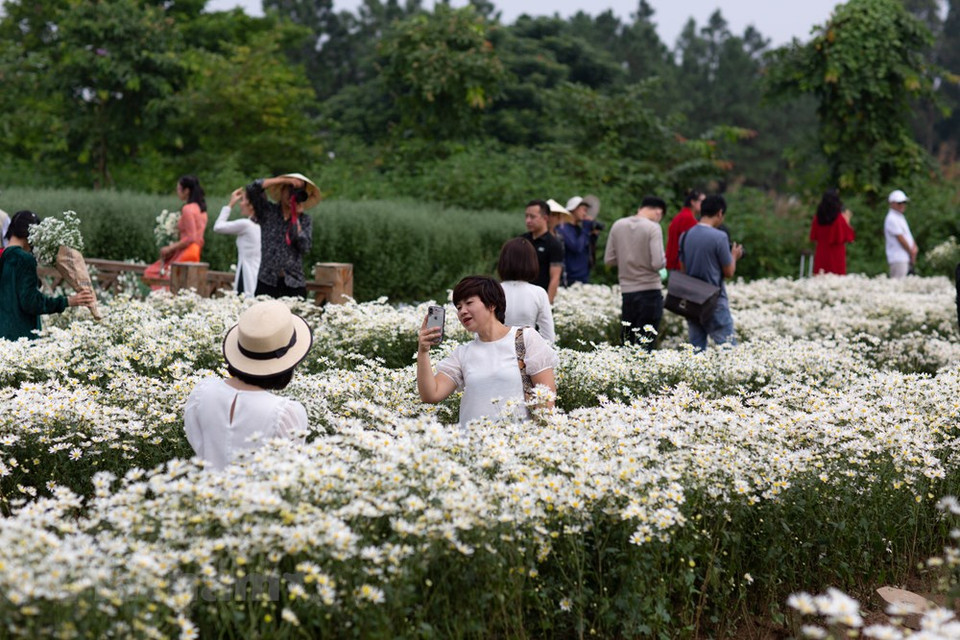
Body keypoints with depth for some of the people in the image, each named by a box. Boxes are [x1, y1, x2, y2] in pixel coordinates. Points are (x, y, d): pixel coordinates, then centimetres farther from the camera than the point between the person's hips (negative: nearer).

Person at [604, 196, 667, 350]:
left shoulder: (618, 226, 3)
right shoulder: (653, 228, -12)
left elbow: (609, 259, 6)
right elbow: (658, 263, -18)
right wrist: (664, 260, 3)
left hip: (626, 291, 5)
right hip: (649, 291, -5)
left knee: (626, 343, 14)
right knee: (645, 344, -1)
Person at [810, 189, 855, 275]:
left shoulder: (818, 218, -2)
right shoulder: (839, 218, -12)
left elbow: (813, 237, 5)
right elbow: (847, 237, -6)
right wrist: (847, 221, 4)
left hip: (821, 253, 3)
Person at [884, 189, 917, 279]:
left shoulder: (900, 217, 19)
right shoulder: (892, 219, -13)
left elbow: (907, 235, 18)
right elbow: (900, 239, -14)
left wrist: (914, 247, -1)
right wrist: (912, 252, -6)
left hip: (905, 257, 10)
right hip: (898, 259, -10)